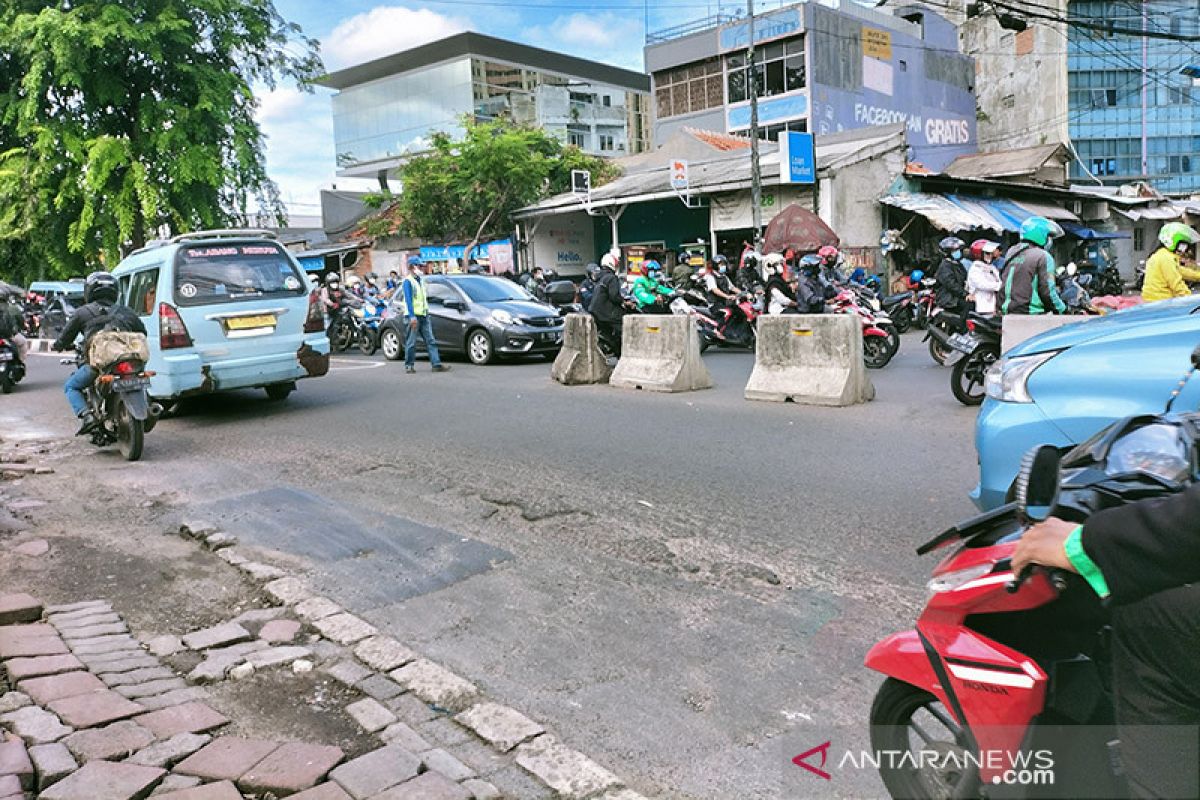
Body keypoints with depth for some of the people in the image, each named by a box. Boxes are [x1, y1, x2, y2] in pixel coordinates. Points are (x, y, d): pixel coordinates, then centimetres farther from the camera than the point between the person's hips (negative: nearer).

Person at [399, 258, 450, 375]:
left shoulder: (420, 280, 19)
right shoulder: (408, 281, -6)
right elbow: (408, 299, -15)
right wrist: (412, 316, -23)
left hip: (424, 315, 8)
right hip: (414, 316, -8)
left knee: (430, 341, 0)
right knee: (411, 342, -2)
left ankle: (437, 364, -3)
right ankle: (409, 365, 7)